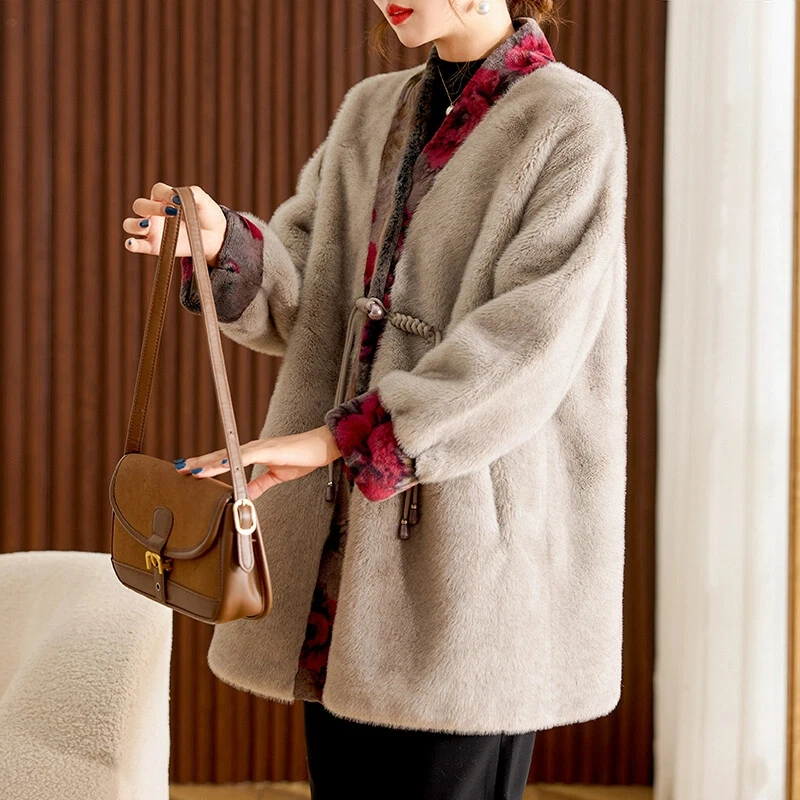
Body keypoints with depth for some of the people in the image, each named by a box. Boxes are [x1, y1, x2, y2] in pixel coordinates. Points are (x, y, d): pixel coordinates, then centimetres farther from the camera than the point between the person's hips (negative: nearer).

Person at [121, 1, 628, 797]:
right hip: (347, 529, 6)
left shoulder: (573, 123, -6)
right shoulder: (371, 112, 15)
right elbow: (300, 300, 9)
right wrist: (221, 245, -13)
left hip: (475, 542, -6)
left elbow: (526, 348, -18)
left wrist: (335, 439, -23)